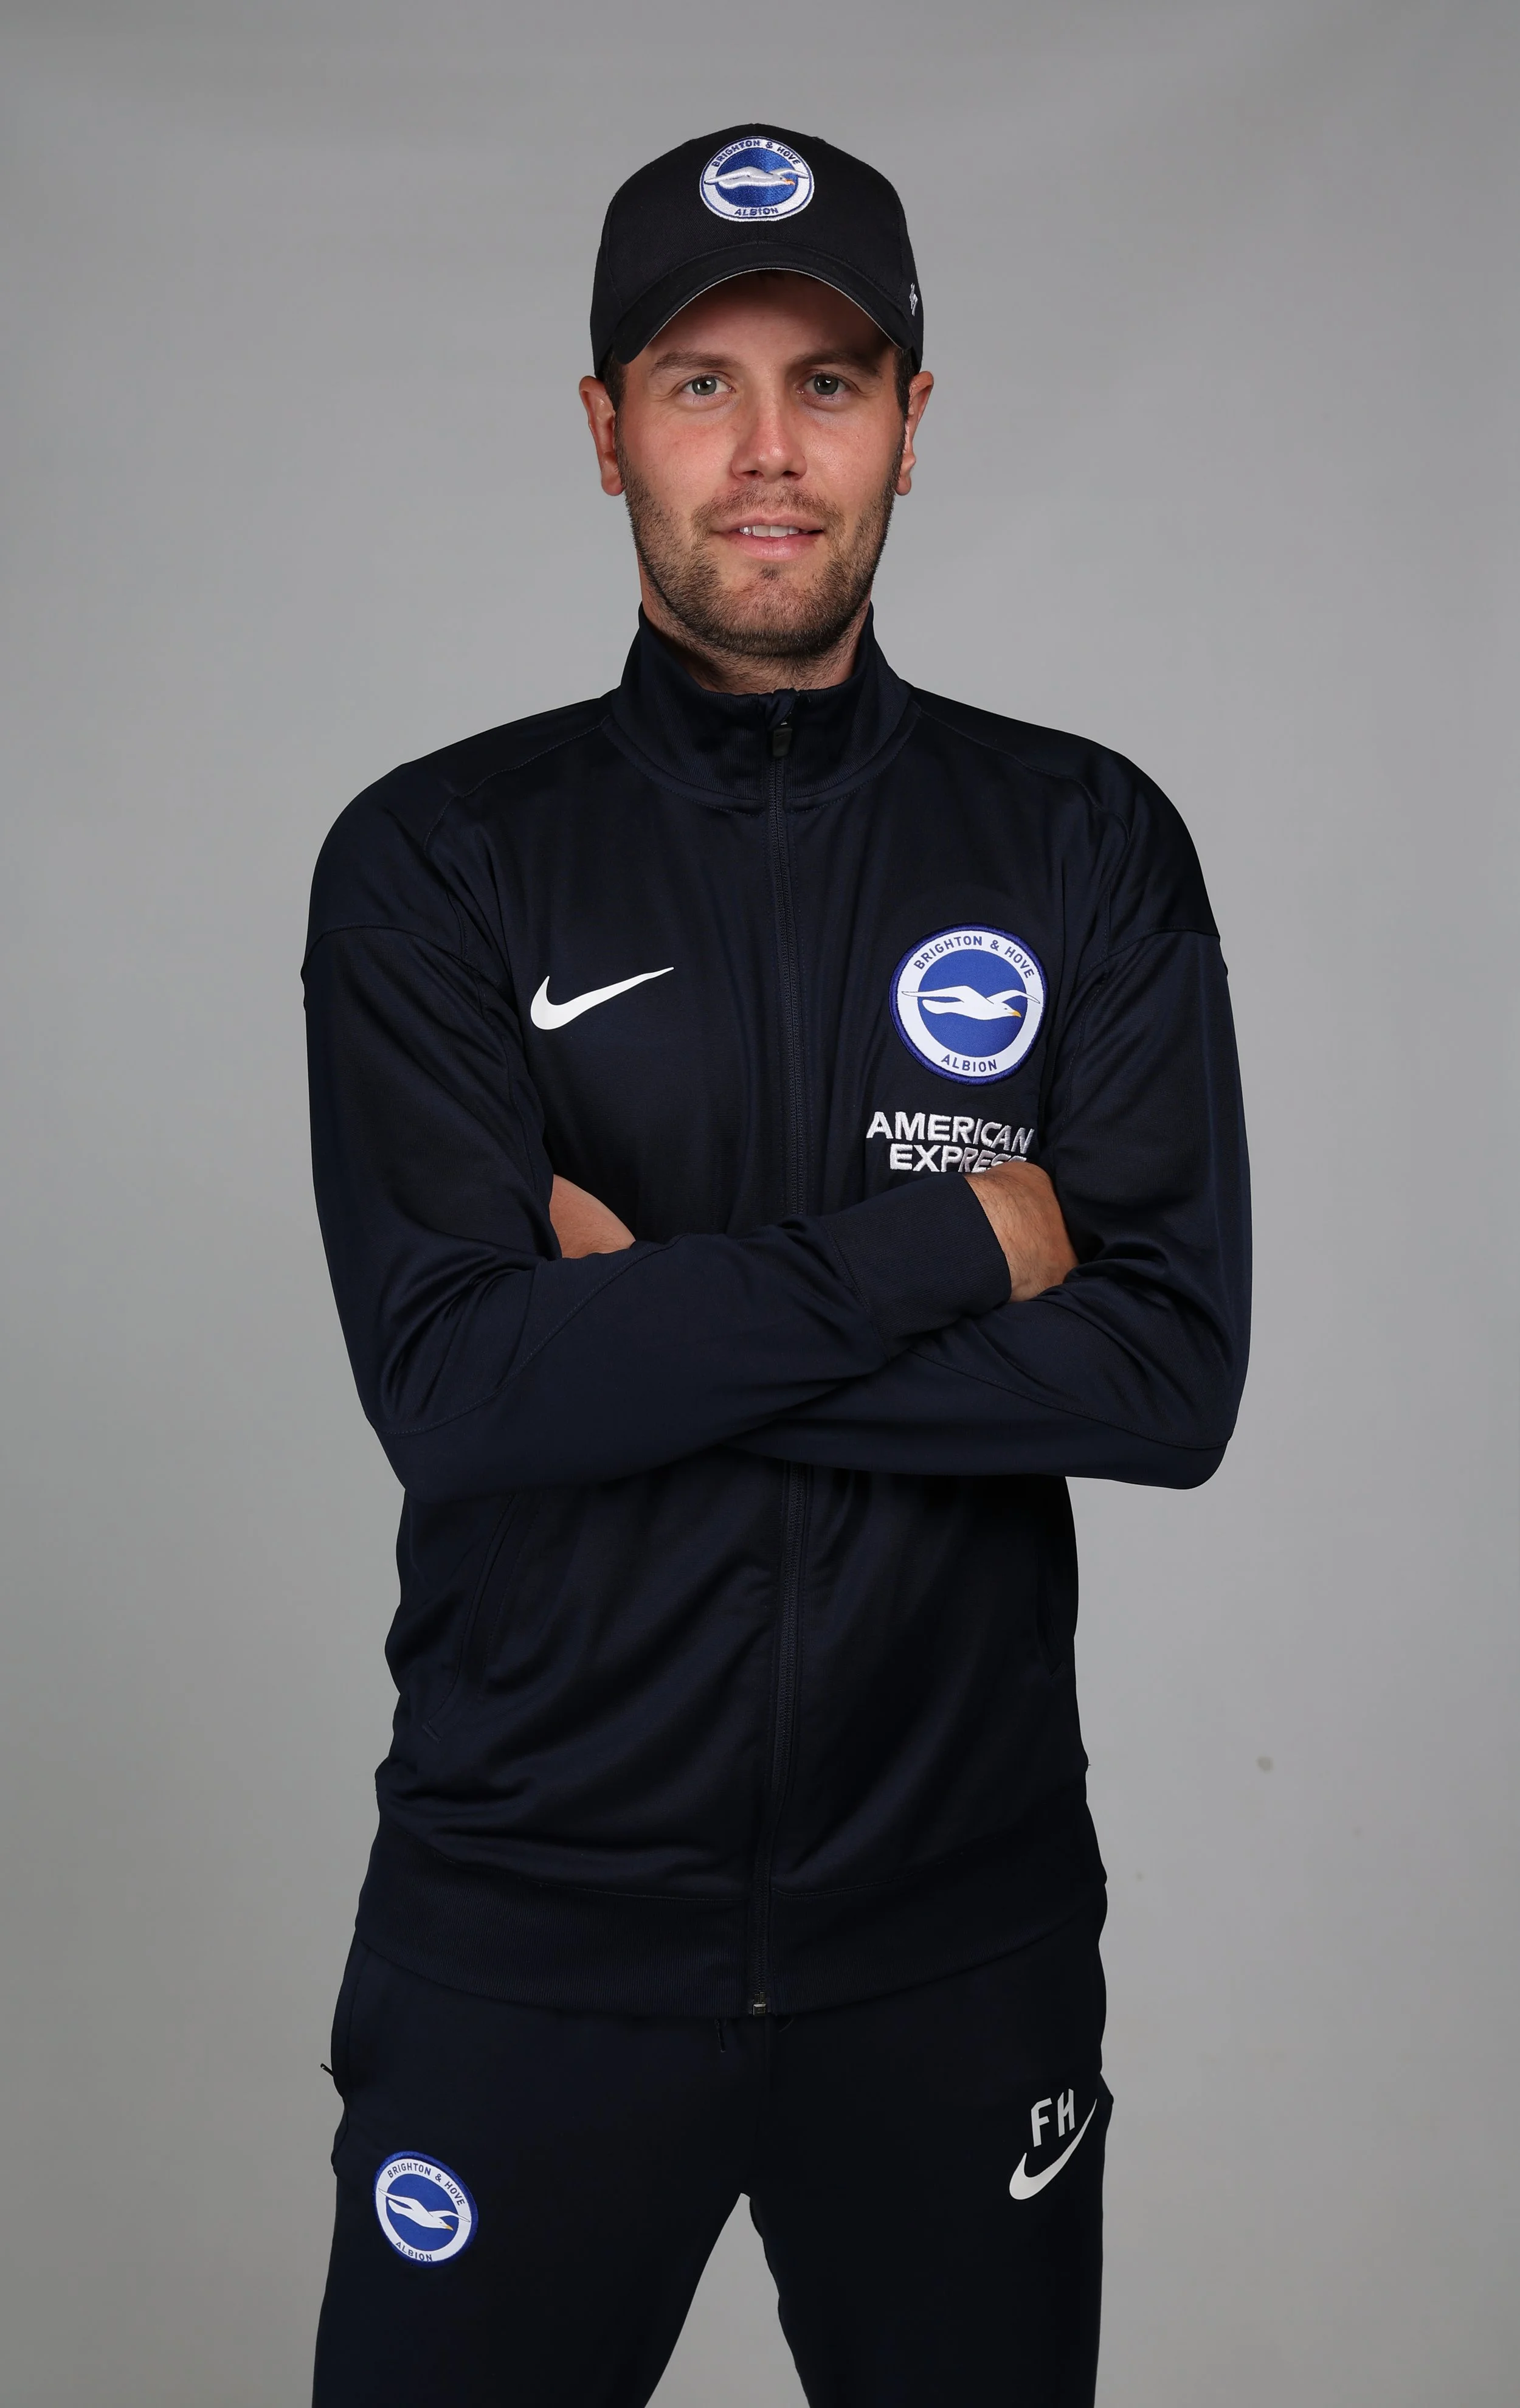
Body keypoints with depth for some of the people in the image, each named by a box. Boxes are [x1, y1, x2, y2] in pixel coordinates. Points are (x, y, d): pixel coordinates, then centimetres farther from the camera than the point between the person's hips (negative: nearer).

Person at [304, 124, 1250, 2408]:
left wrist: (656, 1315, -15)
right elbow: (451, 1386, -16)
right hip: (531, 1929, -1)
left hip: (961, 1928, 2)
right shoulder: (437, 860, -4)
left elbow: (1175, 1369, -11)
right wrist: (950, 1239, -15)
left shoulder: (1088, 845, -1)